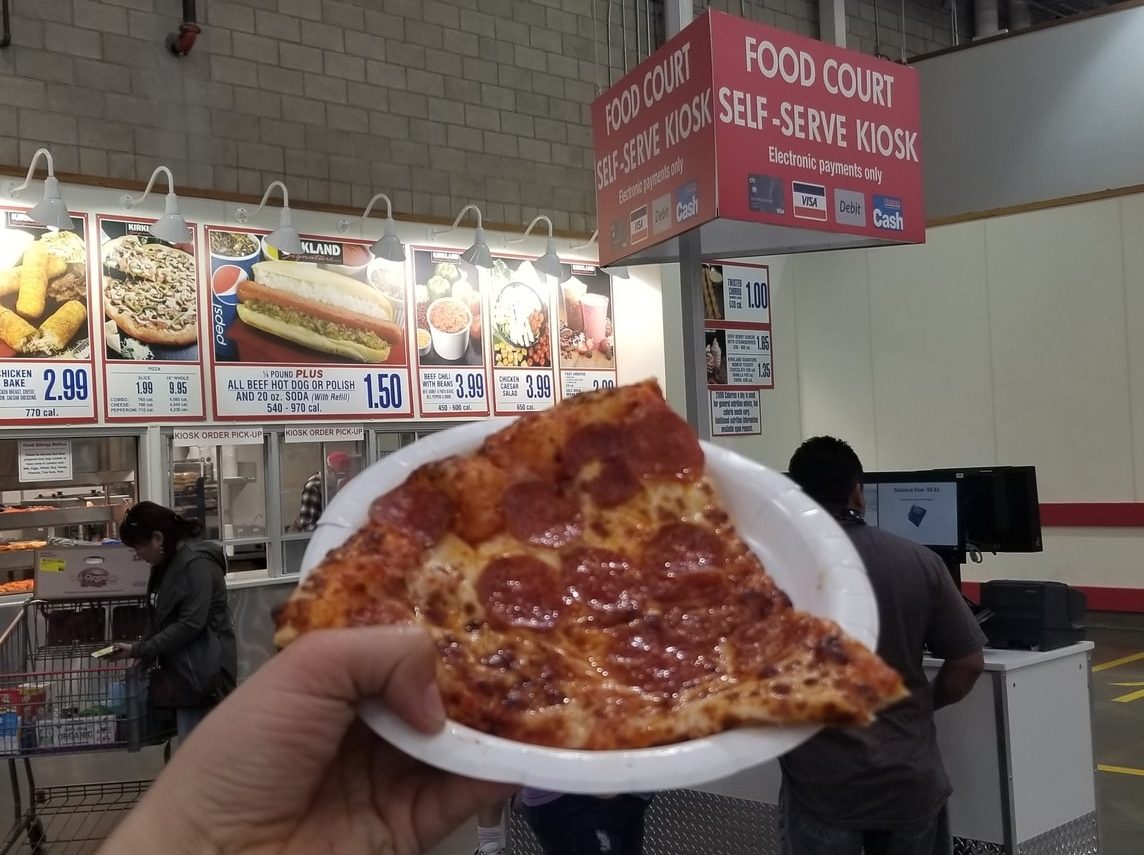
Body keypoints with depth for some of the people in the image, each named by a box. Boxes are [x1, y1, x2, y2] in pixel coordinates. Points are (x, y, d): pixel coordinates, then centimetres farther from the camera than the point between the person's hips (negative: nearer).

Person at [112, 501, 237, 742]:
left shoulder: (197, 563, -16)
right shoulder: (166, 565, 14)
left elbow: (191, 624, -21)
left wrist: (140, 650, -15)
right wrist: (140, 650, 3)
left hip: (201, 672, -9)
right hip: (180, 671, 9)